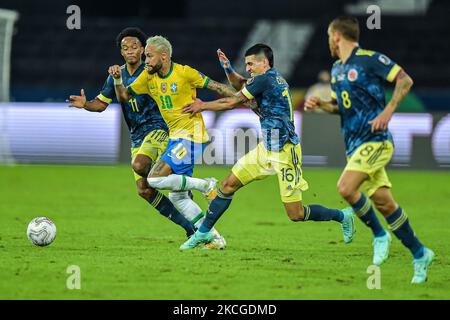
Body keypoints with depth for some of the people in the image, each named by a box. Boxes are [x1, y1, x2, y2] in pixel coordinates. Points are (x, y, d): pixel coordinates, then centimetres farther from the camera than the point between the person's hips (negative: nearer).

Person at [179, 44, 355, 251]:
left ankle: (343, 216, 12)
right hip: (266, 148, 10)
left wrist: (203, 106, 5)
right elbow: (241, 85, 28)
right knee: (229, 185, 6)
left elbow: (233, 102, -8)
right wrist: (228, 69, 8)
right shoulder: (274, 78, 12)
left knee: (296, 214, -7)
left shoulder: (265, 79, -15)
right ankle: (203, 232, 14)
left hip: (284, 152, -10)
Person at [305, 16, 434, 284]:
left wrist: (388, 112, -20)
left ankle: (379, 235, -3)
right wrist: (320, 104, 5)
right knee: (384, 202, 4)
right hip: (354, 144, 8)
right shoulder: (337, 69, 16)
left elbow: (405, 80, -11)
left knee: (346, 188, -23)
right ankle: (419, 254, 12)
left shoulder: (370, 59, -9)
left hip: (375, 141, -8)